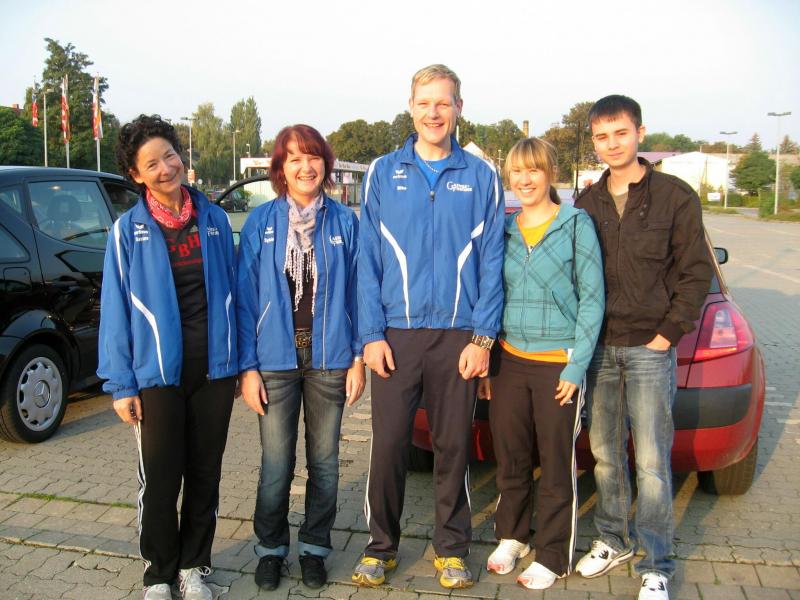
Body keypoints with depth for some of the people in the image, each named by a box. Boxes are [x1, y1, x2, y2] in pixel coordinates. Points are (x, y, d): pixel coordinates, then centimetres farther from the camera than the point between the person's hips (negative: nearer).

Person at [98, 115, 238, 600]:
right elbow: (115, 309, -3)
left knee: (205, 477, 12)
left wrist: (240, 359, 6)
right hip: (158, 373, -2)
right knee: (160, 481, 5)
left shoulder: (214, 218, 5)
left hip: (214, 369, 2)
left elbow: (234, 290, 9)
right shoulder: (129, 229, -2)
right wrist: (121, 385, -6)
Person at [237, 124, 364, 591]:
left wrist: (358, 358, -2)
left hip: (329, 359, 1)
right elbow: (247, 298, -1)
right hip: (276, 359, -1)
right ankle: (271, 548, 28)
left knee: (324, 461, 12)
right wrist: (248, 366, -5)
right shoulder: (261, 222, -1)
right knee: (276, 464, 7)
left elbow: (356, 292, 3)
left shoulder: (345, 221, 1)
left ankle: (315, 547, 30)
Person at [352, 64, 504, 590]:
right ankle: (382, 545, 24)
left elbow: (492, 262, 2)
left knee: (454, 446, 10)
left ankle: (451, 548, 27)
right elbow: (369, 259, 3)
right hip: (396, 333, 0)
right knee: (388, 444, 4)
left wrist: (482, 337, -5)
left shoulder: (481, 177, 5)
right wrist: (372, 335, -4)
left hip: (460, 335, 0)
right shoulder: (384, 173, 6)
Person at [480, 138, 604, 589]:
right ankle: (511, 536, 34)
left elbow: (592, 299, -6)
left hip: (558, 364, -4)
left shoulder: (577, 224, -5)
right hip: (509, 361, 4)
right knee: (511, 458, 13)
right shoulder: (504, 229, 8)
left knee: (557, 466, 6)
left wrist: (577, 365, -11)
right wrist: (485, 361, 5)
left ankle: (552, 557, 22)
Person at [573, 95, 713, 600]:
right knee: (605, 455, 12)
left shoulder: (675, 197, -2)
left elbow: (696, 273, -1)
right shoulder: (586, 203, 9)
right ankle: (614, 540, 29)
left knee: (652, 462, 0)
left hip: (649, 349, -4)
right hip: (598, 348, 4)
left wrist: (669, 333, -8)